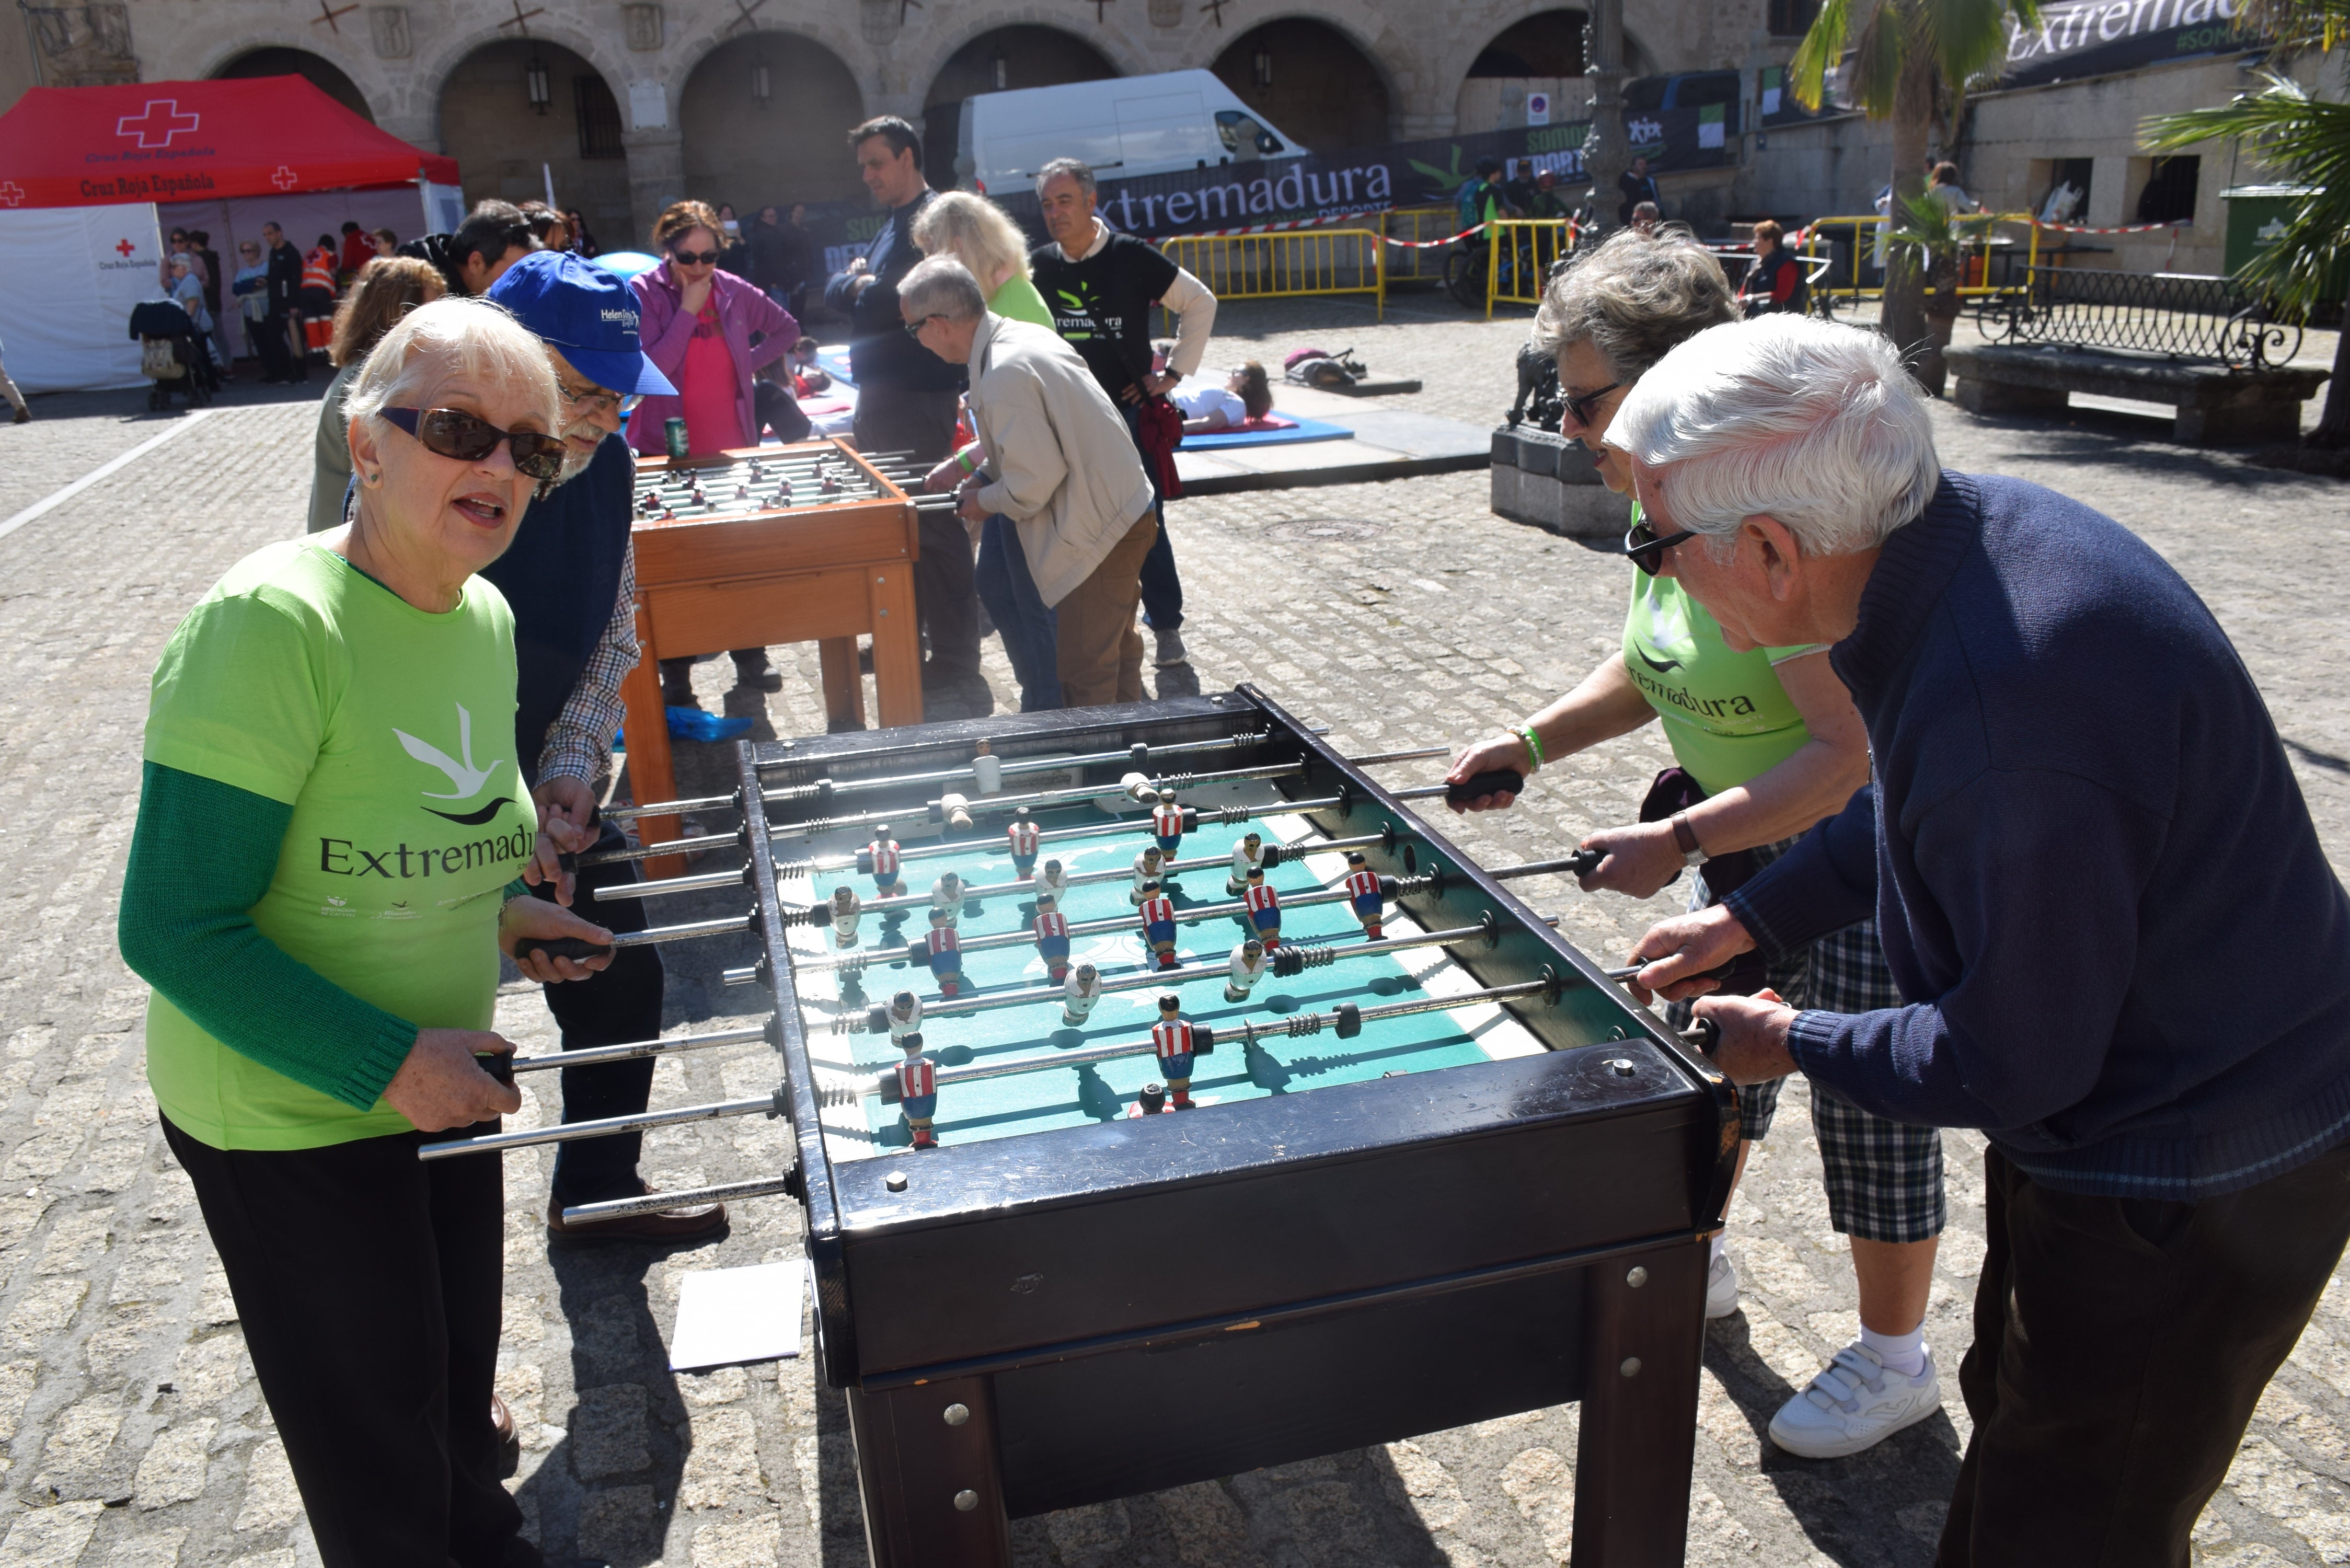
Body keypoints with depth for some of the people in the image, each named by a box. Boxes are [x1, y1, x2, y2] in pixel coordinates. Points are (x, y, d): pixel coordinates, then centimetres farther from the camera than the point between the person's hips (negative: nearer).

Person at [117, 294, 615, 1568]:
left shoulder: (486, 618, -2)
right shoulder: (269, 624, -26)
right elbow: (173, 930, -25)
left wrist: (495, 911, -1)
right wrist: (386, 1062, -25)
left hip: (435, 1080, 7)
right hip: (287, 1118, -7)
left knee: (457, 1380, 26)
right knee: (376, 1445, 13)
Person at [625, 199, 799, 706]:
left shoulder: (733, 291, 3)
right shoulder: (642, 294, -8)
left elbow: (787, 328, 18)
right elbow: (651, 368, -19)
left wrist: (750, 363, 4)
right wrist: (688, 309, -18)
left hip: (733, 449, 4)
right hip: (670, 452, -3)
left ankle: (750, 657, 25)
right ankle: (676, 677, 11)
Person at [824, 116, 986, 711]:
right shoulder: (889, 226, 22)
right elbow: (834, 291, 17)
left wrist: (862, 290, -5)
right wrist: (855, 283, -5)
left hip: (919, 402, -10)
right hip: (880, 396, 10)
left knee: (934, 532, -9)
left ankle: (958, 673, -6)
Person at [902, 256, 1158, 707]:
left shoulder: (1004, 375, -25)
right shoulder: (1024, 334, 5)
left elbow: (1036, 481, -23)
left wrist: (984, 501, -5)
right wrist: (982, 475, 10)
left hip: (1100, 530, -11)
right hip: (1124, 509, 11)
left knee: (1085, 672, -2)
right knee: (1115, 645, 23)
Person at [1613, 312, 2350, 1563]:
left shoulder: (2004, 720, -38)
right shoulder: (1975, 521, -8)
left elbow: (2012, 1065, -25)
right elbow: (1905, 805, 10)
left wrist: (1795, 1045, -10)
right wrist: (1751, 918, 7)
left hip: (2193, 1202, -9)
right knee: (2015, 1422, 29)